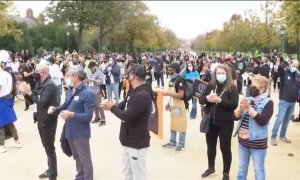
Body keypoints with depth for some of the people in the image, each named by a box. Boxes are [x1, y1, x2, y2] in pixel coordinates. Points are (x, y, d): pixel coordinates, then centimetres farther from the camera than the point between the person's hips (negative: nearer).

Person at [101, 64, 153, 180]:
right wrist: (113, 106, -8)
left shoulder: (142, 95, -25)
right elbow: (124, 106, 12)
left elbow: (126, 116, -27)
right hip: (129, 140, 10)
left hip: (137, 143, -10)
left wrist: (113, 108, -10)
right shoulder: (135, 92, 10)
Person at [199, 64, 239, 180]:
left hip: (225, 123, -4)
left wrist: (219, 100, -28)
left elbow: (234, 105, -19)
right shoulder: (211, 85, 2)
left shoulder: (232, 87, -10)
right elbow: (200, 100, 1)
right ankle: (211, 167, 40)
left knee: (225, 148, 7)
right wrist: (207, 98, -20)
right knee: (211, 146, 19)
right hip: (210, 121, 5)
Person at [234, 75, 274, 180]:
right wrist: (241, 108, -17)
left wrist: (249, 108, -24)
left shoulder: (268, 103, -11)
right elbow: (236, 116, 2)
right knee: (242, 167, 20)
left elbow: (262, 121, -22)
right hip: (242, 140, 6)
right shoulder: (248, 100, 5)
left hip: (258, 143, -5)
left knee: (258, 169, 9)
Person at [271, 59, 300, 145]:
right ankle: (273, 137, 6)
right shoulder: (284, 72, -8)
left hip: (293, 102, 5)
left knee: (287, 120, 15)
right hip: (284, 100, -5)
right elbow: (280, 67, -31)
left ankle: (282, 135, 30)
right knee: (280, 119, -6)